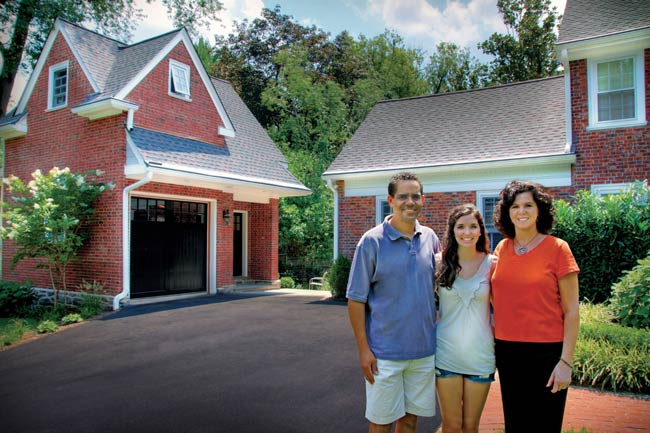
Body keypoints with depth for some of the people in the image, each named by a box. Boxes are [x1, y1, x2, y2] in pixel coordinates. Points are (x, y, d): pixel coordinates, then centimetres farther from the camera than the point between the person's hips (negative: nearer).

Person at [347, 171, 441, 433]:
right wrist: (364, 349, -12)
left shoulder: (430, 238, 3)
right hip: (385, 353, -4)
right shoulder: (372, 241, -10)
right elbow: (356, 299, -9)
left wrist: (439, 337, 6)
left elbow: (437, 286, 13)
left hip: (424, 350, 4)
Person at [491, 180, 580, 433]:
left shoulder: (557, 248, -7)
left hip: (546, 352, -4)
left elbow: (571, 311, -7)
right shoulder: (501, 249, 5)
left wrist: (566, 361, -11)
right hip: (507, 352, 4)